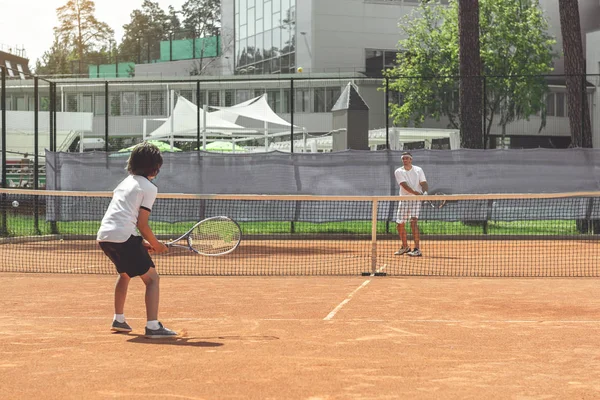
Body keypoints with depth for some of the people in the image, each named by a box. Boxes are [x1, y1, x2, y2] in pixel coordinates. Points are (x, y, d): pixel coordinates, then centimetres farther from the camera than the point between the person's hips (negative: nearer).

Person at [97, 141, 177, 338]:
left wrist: (142, 242, 24)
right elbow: (142, 224, -6)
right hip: (123, 237, -8)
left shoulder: (126, 182, 23)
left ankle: (118, 320, 36)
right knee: (151, 277, 0)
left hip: (103, 236, 8)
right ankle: (152, 326, -12)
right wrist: (156, 244, 9)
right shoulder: (149, 188, -1)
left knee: (125, 273, 32)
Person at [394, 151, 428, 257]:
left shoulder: (418, 170, 5)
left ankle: (417, 249, -19)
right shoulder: (399, 172, 2)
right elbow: (404, 185, -13)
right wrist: (415, 192, -29)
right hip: (404, 200, 3)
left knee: (413, 222, -19)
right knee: (400, 225, 5)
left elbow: (423, 184, -1)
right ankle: (405, 247, 27)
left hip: (416, 199, -2)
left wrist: (424, 192, -24)